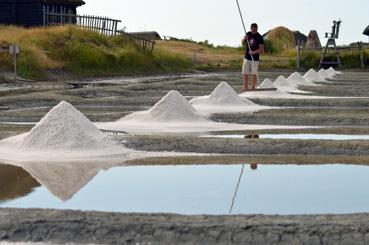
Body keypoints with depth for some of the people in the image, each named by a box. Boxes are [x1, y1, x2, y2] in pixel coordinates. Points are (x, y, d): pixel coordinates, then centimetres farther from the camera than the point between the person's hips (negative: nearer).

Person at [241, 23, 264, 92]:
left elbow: (262, 49, -16)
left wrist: (254, 52, -30)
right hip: (247, 57, 5)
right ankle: (245, 88, 8)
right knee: (245, 73, 2)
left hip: (255, 58, -5)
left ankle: (253, 88, 10)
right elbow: (243, 44, 15)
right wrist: (244, 39, -7)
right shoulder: (248, 34, 6)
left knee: (254, 74, 1)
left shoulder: (259, 37, -10)